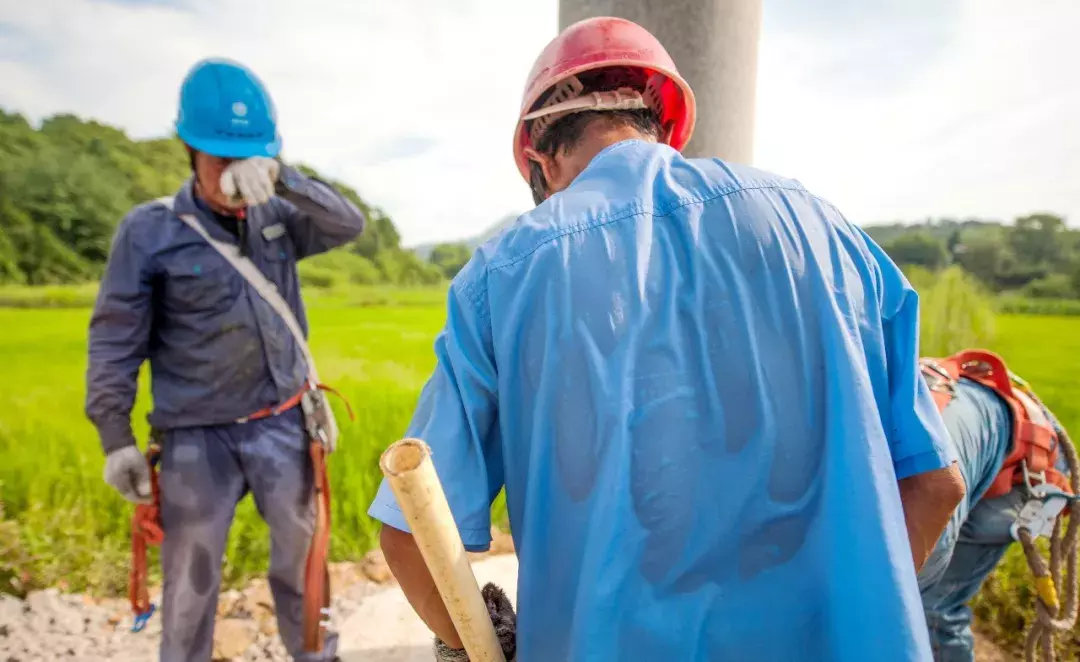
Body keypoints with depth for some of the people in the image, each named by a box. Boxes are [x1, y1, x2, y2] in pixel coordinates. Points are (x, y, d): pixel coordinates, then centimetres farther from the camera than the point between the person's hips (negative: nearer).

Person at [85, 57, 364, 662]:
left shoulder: (278, 218, 1)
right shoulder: (150, 230, -7)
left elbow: (349, 225, -14)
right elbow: (115, 339, -4)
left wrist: (282, 178, -29)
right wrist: (116, 437, -5)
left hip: (283, 425, 3)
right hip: (198, 437, -2)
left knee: (302, 563, 17)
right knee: (190, 583, 11)